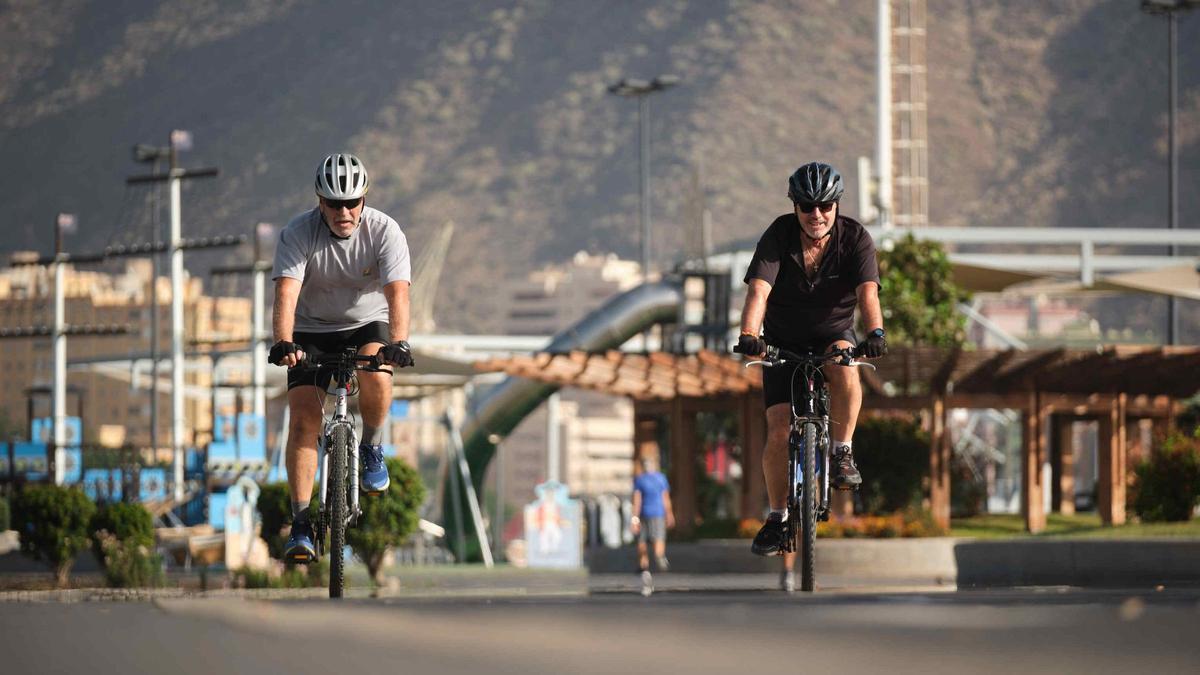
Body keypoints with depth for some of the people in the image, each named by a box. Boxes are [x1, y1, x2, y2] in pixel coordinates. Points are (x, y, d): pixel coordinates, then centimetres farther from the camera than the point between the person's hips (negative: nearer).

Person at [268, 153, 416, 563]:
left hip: (367, 324, 0)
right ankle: (301, 526, -13)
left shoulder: (384, 231, -20)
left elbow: (397, 292, -30)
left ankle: (372, 449, -3)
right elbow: (286, 292, -32)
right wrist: (283, 343, -49)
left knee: (376, 376, -33)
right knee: (304, 419, -16)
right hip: (312, 331, 0)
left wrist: (398, 342, -48)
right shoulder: (298, 234, -20)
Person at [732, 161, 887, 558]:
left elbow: (867, 291, -29)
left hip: (834, 335, 0)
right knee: (779, 431, -11)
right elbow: (758, 290, -28)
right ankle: (776, 518, 5)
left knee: (845, 367, -36)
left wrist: (875, 333, -48)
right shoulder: (779, 235, -16)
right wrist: (749, 335, -46)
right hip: (784, 342, 0)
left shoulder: (855, 238, -15)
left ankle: (843, 454, -18)